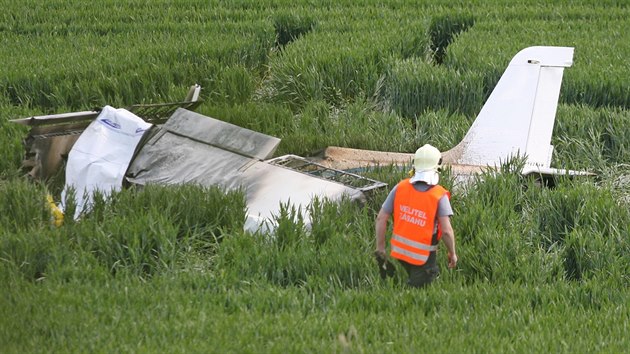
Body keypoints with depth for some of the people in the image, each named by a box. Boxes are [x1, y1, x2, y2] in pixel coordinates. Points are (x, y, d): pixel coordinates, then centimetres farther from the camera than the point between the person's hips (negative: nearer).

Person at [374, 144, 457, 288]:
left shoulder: (400, 188, -5)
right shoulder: (439, 196, -17)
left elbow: (381, 219, -3)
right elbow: (446, 231, -21)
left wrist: (380, 249, 6)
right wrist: (452, 253, -4)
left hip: (400, 250, 5)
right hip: (423, 257, -5)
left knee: (433, 272, 29)